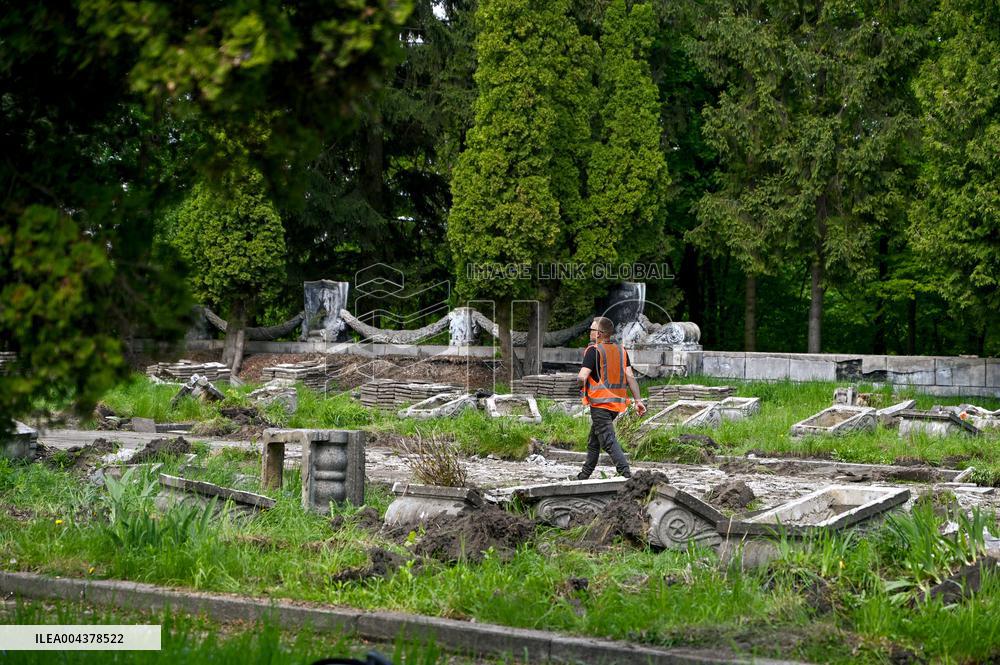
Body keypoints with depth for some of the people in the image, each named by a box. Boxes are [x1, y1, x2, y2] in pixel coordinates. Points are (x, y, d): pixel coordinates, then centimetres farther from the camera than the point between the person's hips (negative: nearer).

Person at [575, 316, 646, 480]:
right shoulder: (621, 350, 10)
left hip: (600, 404, -8)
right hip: (617, 403, 8)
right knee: (593, 442, 20)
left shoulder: (593, 350, -10)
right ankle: (584, 477, 29)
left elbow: (582, 377, -18)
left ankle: (626, 474, -27)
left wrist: (580, 383, 5)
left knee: (609, 442, -12)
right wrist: (638, 400, 1)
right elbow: (630, 377, 4)